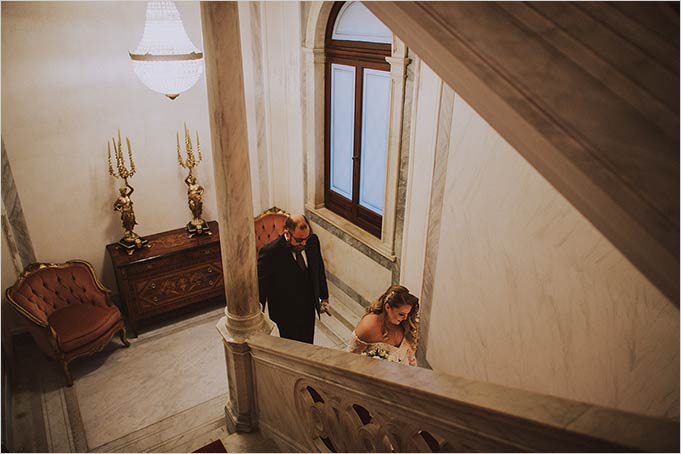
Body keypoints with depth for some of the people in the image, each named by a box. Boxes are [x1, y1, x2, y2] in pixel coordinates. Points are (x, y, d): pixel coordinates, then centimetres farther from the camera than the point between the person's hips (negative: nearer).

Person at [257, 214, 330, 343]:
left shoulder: (312, 241, -11)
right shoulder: (270, 252, -27)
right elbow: (260, 286, -16)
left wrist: (324, 298, 14)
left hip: (309, 309, 5)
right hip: (286, 314, -5)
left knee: (307, 347, 20)